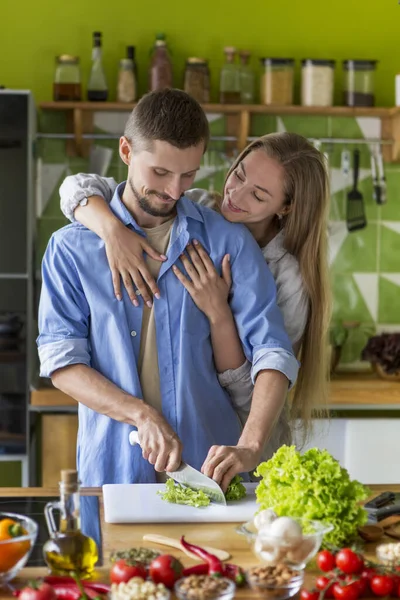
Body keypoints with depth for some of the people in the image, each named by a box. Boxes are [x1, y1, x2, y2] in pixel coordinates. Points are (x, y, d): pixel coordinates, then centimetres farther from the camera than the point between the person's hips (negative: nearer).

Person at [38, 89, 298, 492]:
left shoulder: (230, 242, 5)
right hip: (112, 470, 0)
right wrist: (142, 416, -14)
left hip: (209, 468, 0)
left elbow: (272, 352, -2)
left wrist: (250, 448, -17)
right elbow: (61, 361, 0)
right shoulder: (71, 248, 6)